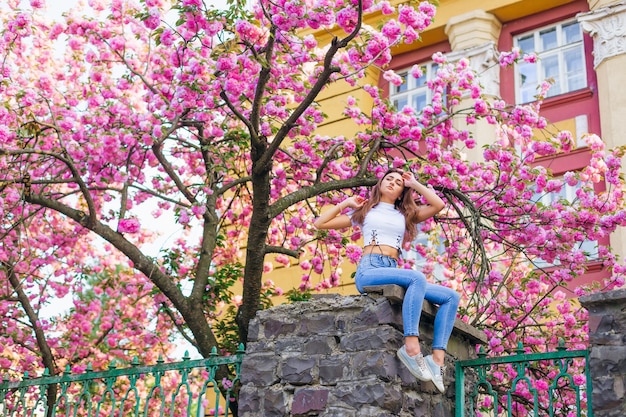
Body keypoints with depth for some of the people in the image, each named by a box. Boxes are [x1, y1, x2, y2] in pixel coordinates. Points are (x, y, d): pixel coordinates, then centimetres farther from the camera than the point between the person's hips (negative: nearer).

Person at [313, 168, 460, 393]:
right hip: (369, 271, -5)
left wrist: (414, 184, 18)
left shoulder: (405, 215, 25)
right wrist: (346, 203, 18)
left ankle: (437, 358, -24)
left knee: (451, 297, -12)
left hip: (393, 272, 5)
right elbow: (320, 223, 19)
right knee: (418, 277, -36)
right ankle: (411, 347, -43)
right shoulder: (365, 212, 20)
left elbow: (438, 205, 9)